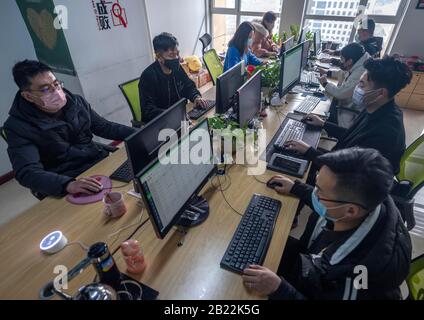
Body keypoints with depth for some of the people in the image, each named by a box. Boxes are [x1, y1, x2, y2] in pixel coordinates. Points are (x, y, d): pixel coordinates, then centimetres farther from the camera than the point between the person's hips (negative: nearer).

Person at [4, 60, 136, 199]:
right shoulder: (18, 126, -10)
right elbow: (27, 172, -20)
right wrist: (68, 184, -39)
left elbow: (105, 127, 12)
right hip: (64, 184, -5)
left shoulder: (76, 101, 3)